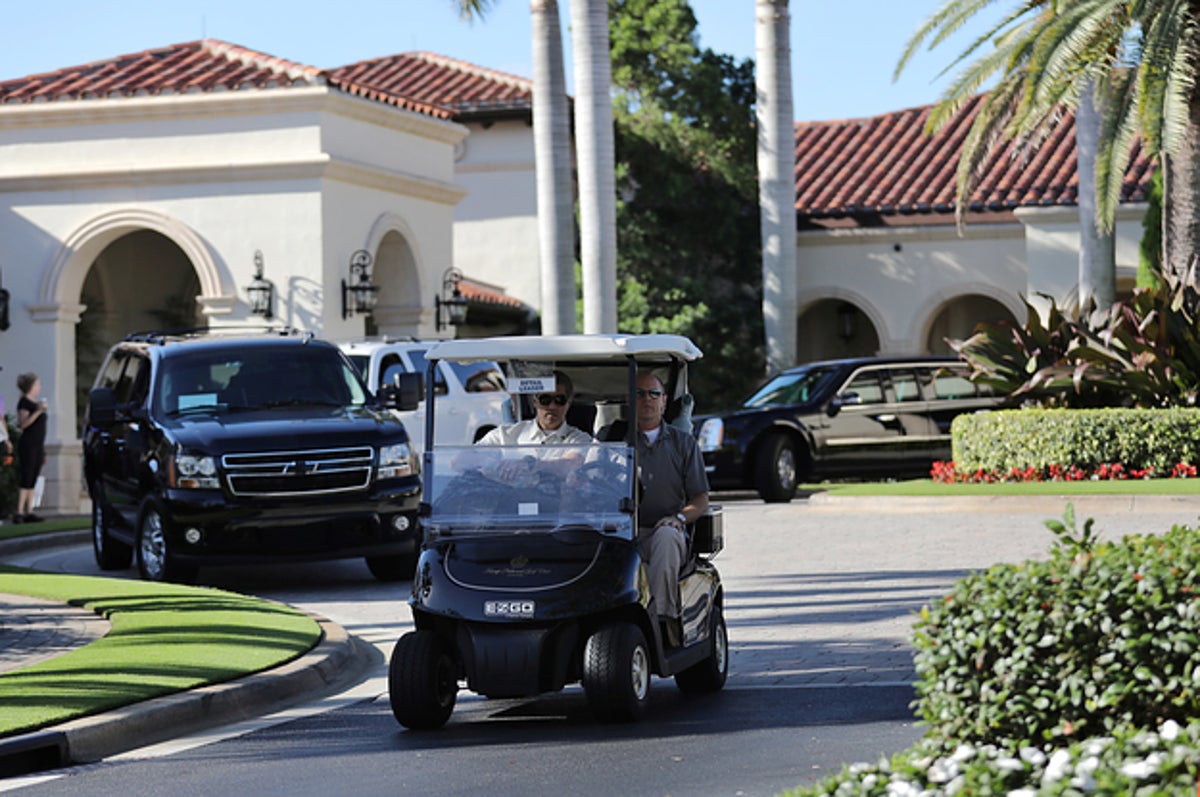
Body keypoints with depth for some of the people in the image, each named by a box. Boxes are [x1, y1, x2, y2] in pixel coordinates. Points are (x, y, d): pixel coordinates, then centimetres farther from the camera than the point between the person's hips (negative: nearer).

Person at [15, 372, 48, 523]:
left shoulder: (36, 402, 17)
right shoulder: (24, 402, -9)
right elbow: (23, 424, -20)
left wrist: (43, 448, 23)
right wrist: (38, 411, -27)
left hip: (38, 445, 9)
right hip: (27, 445, -9)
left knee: (32, 481, 6)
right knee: (26, 479, -12)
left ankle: (29, 512, 6)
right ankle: (19, 513, -14)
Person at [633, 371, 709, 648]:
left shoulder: (683, 443, 16)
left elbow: (701, 500, 12)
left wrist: (679, 517, -10)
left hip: (669, 533, 0)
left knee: (665, 536, -38)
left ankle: (662, 617, -43)